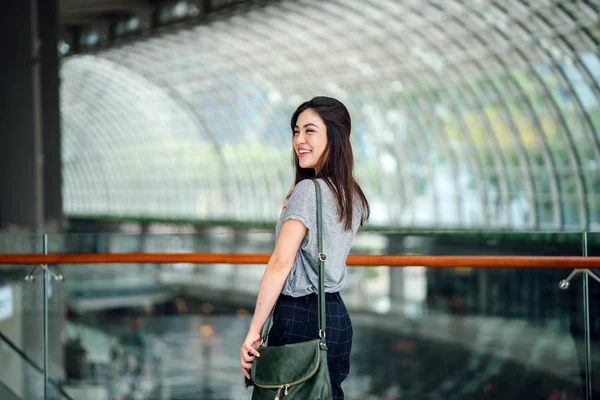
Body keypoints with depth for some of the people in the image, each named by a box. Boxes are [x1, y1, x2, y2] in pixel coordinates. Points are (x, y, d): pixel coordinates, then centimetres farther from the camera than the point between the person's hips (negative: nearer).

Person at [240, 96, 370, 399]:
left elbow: (280, 264, -18)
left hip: (300, 318, -9)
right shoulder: (352, 195, 10)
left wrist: (253, 332, -17)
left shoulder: (308, 190, -15)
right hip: (336, 315, 9)